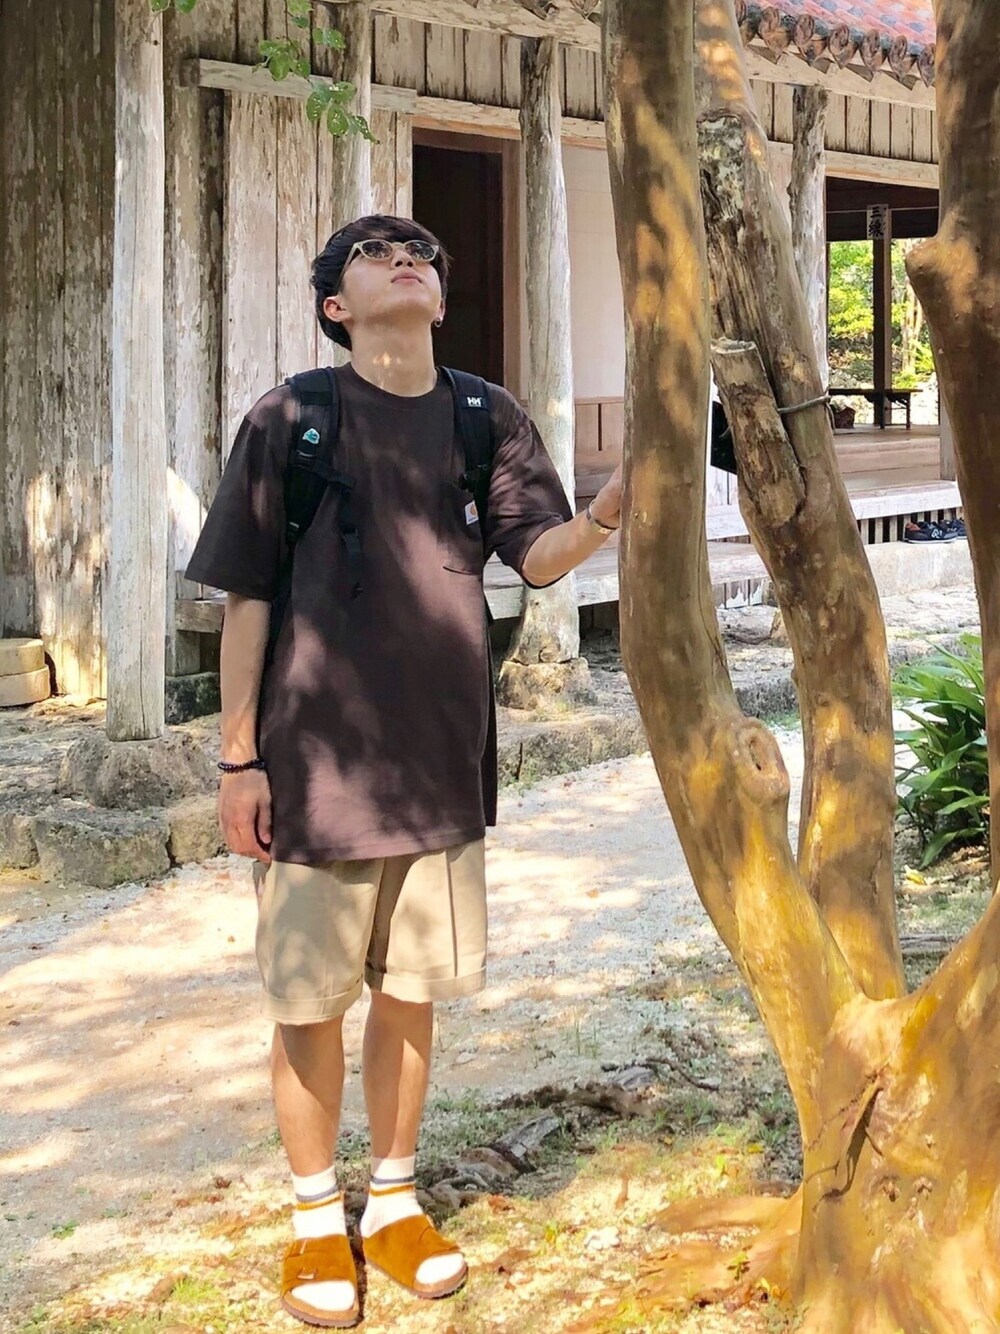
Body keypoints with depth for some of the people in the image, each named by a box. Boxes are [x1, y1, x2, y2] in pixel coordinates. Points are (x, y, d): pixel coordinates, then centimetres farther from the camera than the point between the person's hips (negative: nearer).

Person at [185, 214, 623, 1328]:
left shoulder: (489, 419, 5)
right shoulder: (287, 421, -4)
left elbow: (539, 558, -3)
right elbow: (247, 599, -2)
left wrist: (608, 512, -24)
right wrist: (240, 758, -4)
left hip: (441, 758, 3)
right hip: (316, 760, -3)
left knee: (411, 988, 13)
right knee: (309, 996, 6)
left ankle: (395, 1202, 30)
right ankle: (315, 1220, 24)